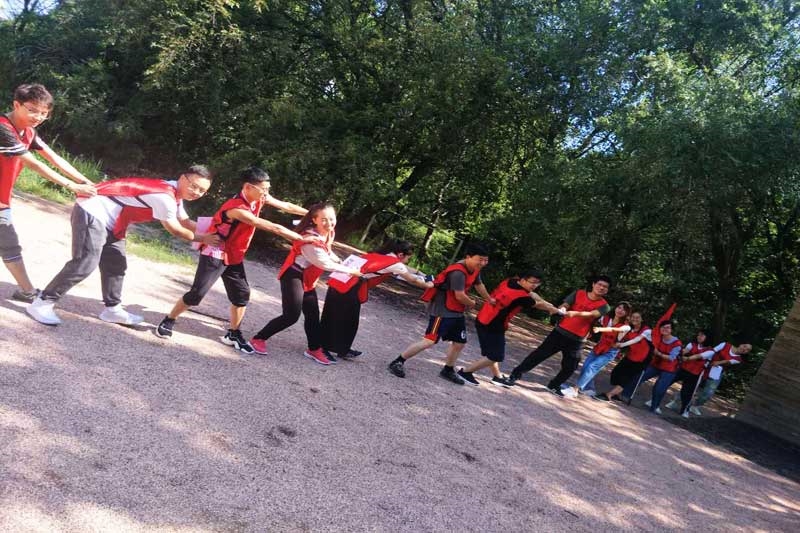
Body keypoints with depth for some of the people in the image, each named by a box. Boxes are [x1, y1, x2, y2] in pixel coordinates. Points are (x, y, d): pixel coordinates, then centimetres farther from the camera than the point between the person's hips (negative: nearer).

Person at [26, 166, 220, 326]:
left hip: (109, 221, 11)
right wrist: (201, 238, -4)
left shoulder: (173, 194, 7)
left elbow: (186, 223, 14)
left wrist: (210, 232, 3)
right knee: (85, 264, -15)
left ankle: (112, 309, 28)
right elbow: (175, 230, -14)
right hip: (92, 213, -11)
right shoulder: (164, 196, -25)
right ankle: (42, 303, -4)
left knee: (116, 265, 15)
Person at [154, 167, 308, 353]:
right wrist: (303, 239, -30)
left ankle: (233, 334, 19)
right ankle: (168, 321, 14)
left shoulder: (260, 198, -9)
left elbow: (287, 206, 3)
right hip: (215, 255, -8)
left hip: (234, 257, 8)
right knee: (197, 294, -8)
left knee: (242, 295, 5)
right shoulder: (238, 209, -33)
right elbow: (273, 228, -33)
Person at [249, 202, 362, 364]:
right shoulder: (311, 239, -28)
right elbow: (325, 263, -29)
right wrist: (350, 271, -22)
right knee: (291, 315, -10)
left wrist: (343, 262, 5)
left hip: (307, 279, 9)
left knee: (313, 314, 13)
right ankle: (258, 339, 5)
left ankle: (314, 349, 25)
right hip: (294, 276, -9)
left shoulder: (328, 234, 1)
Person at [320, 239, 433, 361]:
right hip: (348, 288, -8)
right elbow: (412, 280, 12)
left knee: (331, 318, 17)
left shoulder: (380, 255, 21)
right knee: (347, 322, 7)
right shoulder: (395, 263, -1)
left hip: (337, 280, 8)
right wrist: (427, 285, 27)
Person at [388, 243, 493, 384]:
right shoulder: (458, 272, -26)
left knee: (460, 342, 13)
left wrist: (490, 300, 41)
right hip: (442, 311, -10)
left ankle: (448, 370, 32)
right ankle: (397, 362, -5)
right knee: (430, 340, -15)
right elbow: (460, 296, -27)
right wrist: (471, 303, -5)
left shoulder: (474, 269, 6)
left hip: (457, 312, 10)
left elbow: (479, 285, 25)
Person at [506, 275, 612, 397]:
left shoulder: (604, 306, -3)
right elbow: (564, 305, -5)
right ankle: (516, 374, 12)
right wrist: (562, 309, -30)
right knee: (539, 354, 0)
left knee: (570, 367, 7)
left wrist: (575, 313, -38)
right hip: (560, 332, -1)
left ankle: (554, 386, 31)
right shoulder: (578, 293, 2)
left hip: (577, 340, 1)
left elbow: (591, 314, -21)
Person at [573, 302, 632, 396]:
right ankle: (589, 389, 21)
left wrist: (600, 329, -53)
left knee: (591, 367, -18)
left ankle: (577, 388, -17)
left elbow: (614, 329, -36)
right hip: (598, 347, 5)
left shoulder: (626, 326, -17)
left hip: (610, 352, -5)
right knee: (585, 367, 2)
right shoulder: (605, 318, -1)